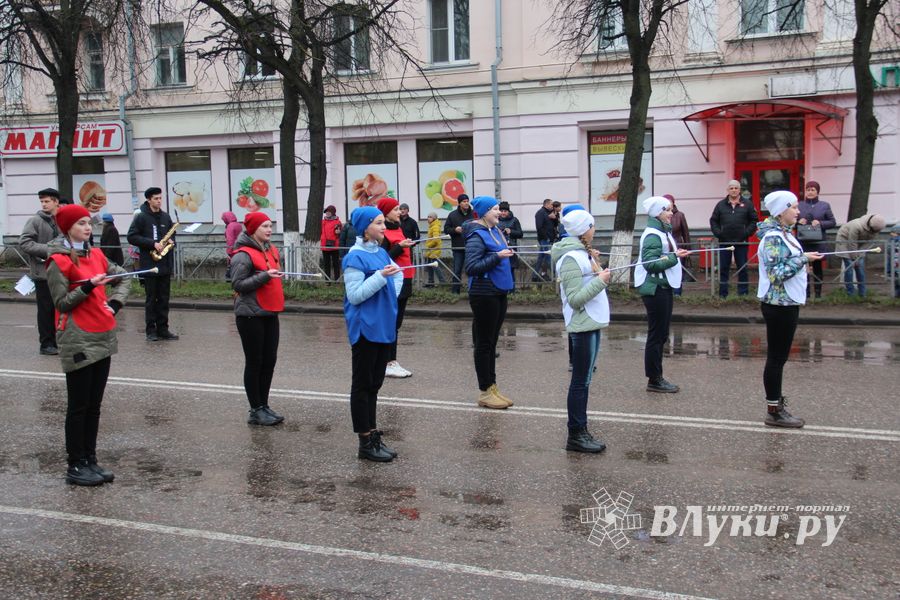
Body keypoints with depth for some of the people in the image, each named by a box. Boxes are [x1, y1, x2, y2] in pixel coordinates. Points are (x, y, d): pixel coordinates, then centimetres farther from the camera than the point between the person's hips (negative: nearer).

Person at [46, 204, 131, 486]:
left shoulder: (95, 255, 10)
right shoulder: (58, 261, -9)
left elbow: (123, 278, 21)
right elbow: (62, 302, -12)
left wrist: (115, 303, 5)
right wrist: (89, 286, -24)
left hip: (103, 337, 7)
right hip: (78, 341, -7)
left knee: (94, 405, 11)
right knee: (79, 407, 0)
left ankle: (90, 460, 18)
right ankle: (76, 466, 8)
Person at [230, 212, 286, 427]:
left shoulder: (271, 249, 11)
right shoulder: (243, 254, -13)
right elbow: (237, 284, -18)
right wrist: (264, 276, -25)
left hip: (270, 313, 8)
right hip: (251, 315, -8)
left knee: (269, 360, 11)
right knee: (255, 362, 1)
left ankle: (264, 405, 23)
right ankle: (256, 411, 9)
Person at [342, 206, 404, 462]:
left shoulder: (381, 253, 10)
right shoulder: (355, 257, -14)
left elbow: (391, 285, 20)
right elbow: (354, 295, -18)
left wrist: (396, 275, -1)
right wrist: (380, 276, -24)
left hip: (383, 327, 8)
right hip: (365, 328, -8)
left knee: (374, 384, 14)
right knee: (362, 385, 1)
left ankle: (373, 436, 23)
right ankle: (365, 443, 8)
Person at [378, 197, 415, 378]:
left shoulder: (398, 228, 16)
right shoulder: (383, 233, -12)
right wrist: (400, 246, -24)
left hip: (403, 282, 9)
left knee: (397, 323, 10)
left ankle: (392, 362, 15)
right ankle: (389, 364, -2)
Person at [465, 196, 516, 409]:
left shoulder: (495, 231, 10)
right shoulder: (477, 235, -15)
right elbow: (471, 267, -22)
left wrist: (506, 254, 5)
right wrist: (497, 256, -22)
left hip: (499, 292, 9)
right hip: (484, 295, -9)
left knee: (491, 342, 14)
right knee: (484, 343, 0)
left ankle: (492, 386, 23)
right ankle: (485, 393, 8)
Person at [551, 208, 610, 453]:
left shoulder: (581, 253, 12)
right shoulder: (572, 258, -18)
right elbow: (575, 299, -22)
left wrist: (595, 265, 8)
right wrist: (600, 281, -20)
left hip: (591, 323, 10)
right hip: (583, 325, -10)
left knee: (583, 380, 14)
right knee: (580, 382, -3)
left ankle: (580, 431, 21)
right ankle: (575, 436, 4)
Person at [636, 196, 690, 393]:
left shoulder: (664, 231, 14)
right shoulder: (652, 235, -16)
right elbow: (650, 263, -24)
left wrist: (676, 253, 2)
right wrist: (674, 257, -24)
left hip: (664, 287, 10)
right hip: (655, 289, -10)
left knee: (661, 334, 14)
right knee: (656, 334, -4)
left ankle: (657, 377, 21)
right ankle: (654, 380, 3)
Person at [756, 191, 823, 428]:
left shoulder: (783, 234, 11)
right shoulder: (773, 237, -17)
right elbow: (776, 273, -22)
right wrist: (803, 259, -19)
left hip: (787, 303, 9)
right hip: (778, 304, -9)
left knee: (778, 357, 13)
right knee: (776, 357, -2)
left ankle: (775, 405, 21)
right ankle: (774, 412, 6)